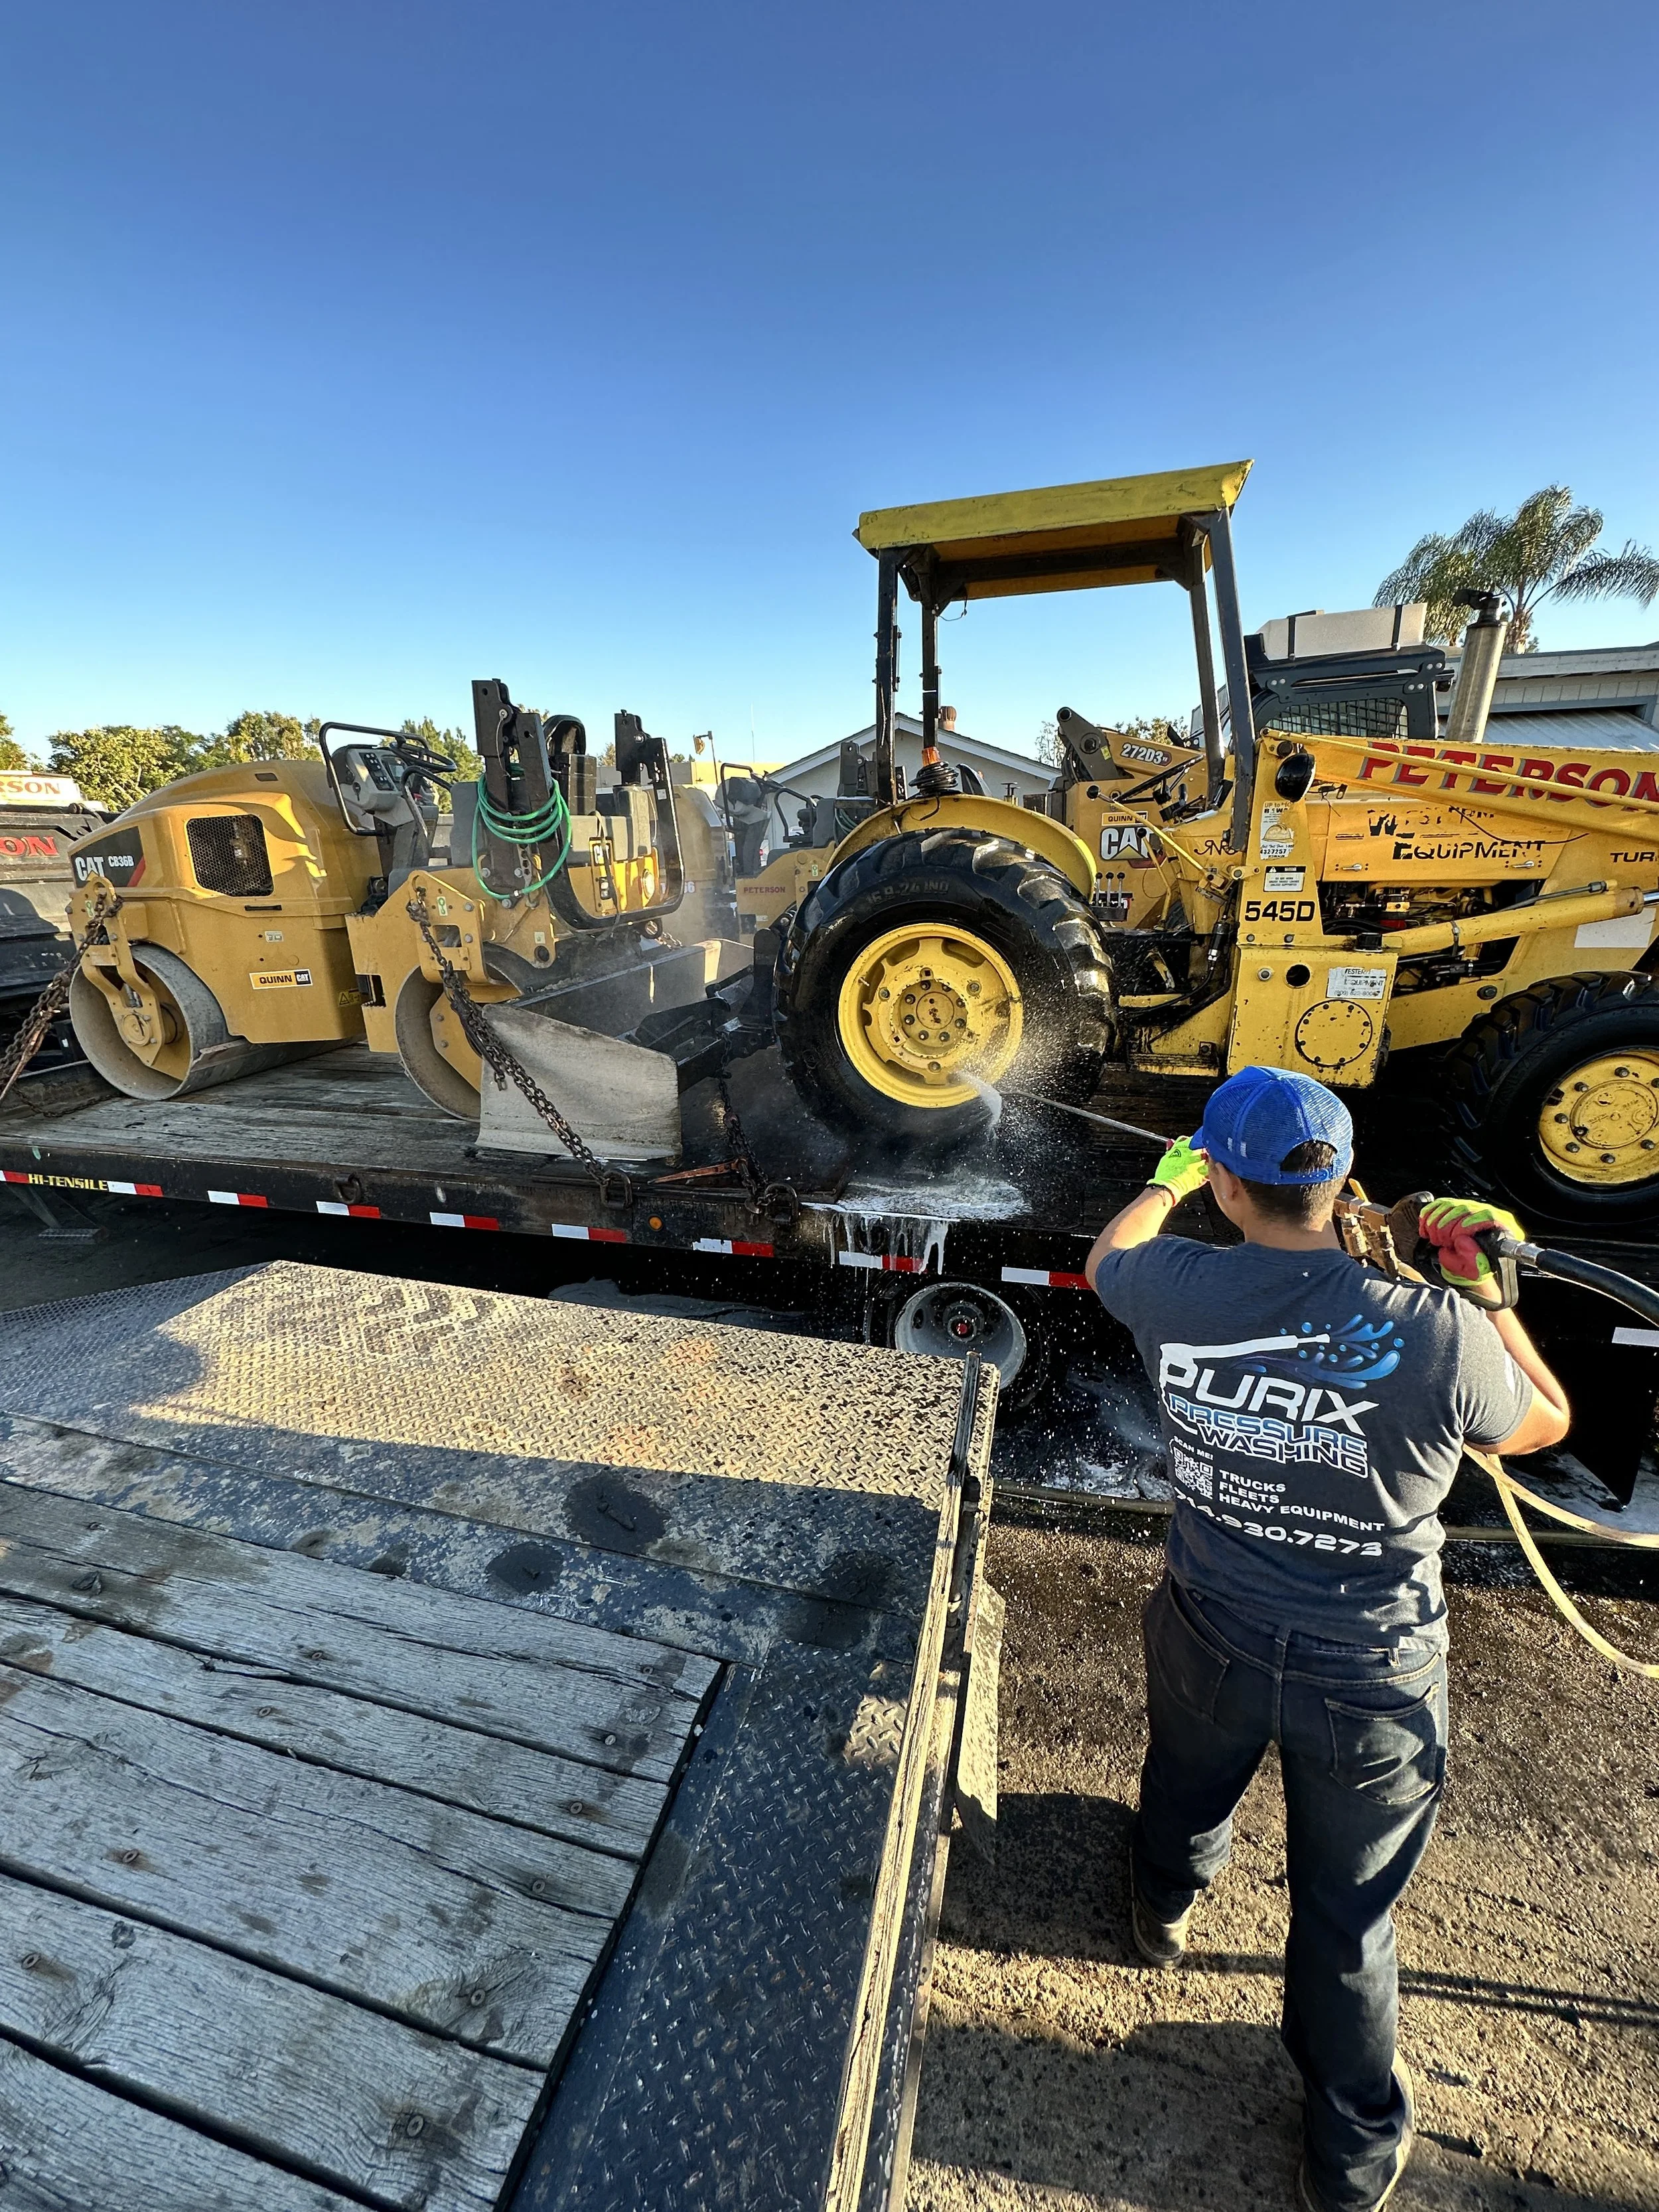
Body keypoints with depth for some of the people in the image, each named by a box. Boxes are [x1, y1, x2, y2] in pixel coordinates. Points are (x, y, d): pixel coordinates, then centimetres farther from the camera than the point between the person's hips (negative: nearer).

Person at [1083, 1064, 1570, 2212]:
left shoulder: (1178, 1289, -24)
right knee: (1347, 1914, 25)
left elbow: (1108, 1255, 2)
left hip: (1212, 1642, 2)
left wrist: (1170, 1177, 20)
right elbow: (1542, 1427, -3)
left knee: (1185, 1793, 35)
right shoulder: (1440, 1332, -26)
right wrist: (1488, 1285, 4)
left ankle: (1165, 1906, 67)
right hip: (1374, 1683, -1)